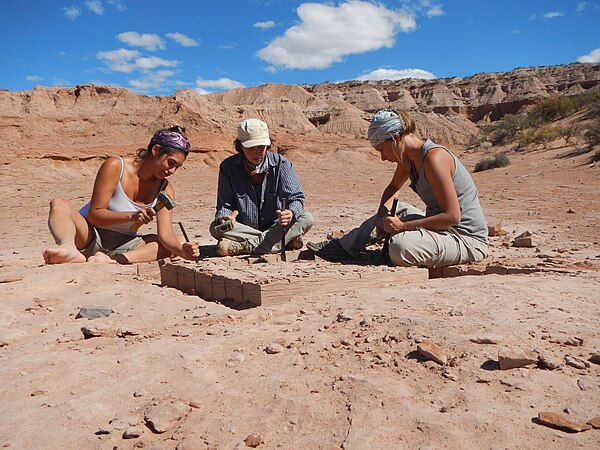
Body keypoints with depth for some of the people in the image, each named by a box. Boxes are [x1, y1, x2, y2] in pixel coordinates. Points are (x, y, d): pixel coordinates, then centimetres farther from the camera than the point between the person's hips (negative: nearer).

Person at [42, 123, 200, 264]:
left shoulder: (165, 189, -3)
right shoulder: (115, 166, -13)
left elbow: (166, 233, -14)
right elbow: (94, 214, -17)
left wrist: (183, 251, -35)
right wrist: (131, 216, -34)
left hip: (122, 245, 3)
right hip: (91, 238, -3)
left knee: (179, 244, -18)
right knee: (59, 204, -26)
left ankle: (113, 261, -38)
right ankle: (69, 249, -56)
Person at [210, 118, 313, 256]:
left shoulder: (281, 164, -6)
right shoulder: (228, 167, -4)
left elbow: (296, 197, -12)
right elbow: (224, 204, -2)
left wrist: (291, 213, -36)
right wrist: (224, 217, -27)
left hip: (276, 227, 0)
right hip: (244, 229, 0)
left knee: (306, 219, -26)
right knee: (216, 228, -27)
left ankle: (244, 247, -30)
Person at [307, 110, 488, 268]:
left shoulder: (434, 158, -23)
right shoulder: (408, 159, 5)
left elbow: (452, 216, -25)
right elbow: (393, 188, 25)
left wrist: (403, 226, -23)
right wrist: (384, 213, 5)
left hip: (468, 239, -9)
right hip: (441, 228, 9)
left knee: (400, 247, -32)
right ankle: (344, 246, 25)